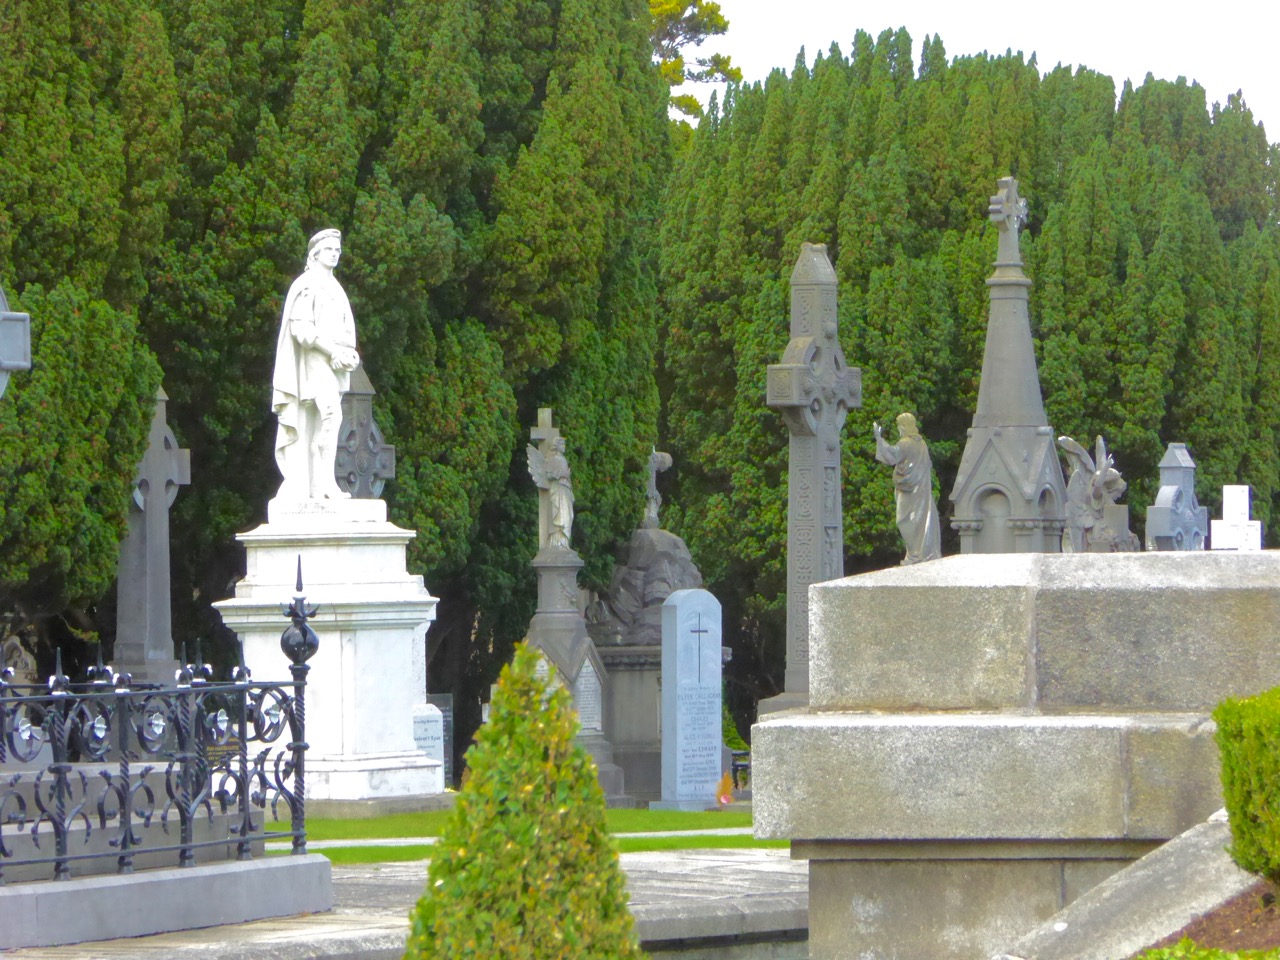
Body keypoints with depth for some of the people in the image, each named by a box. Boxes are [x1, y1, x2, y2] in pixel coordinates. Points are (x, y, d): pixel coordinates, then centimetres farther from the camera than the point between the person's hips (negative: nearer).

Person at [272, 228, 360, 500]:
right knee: (331, 414, -24)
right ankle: (326, 481, -29)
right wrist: (333, 350, -20)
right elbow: (300, 327, -15)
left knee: (319, 427, 5)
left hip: (334, 364, 9)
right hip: (314, 363, -9)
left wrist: (350, 354, 4)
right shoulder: (308, 284, -6)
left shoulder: (334, 288, 22)